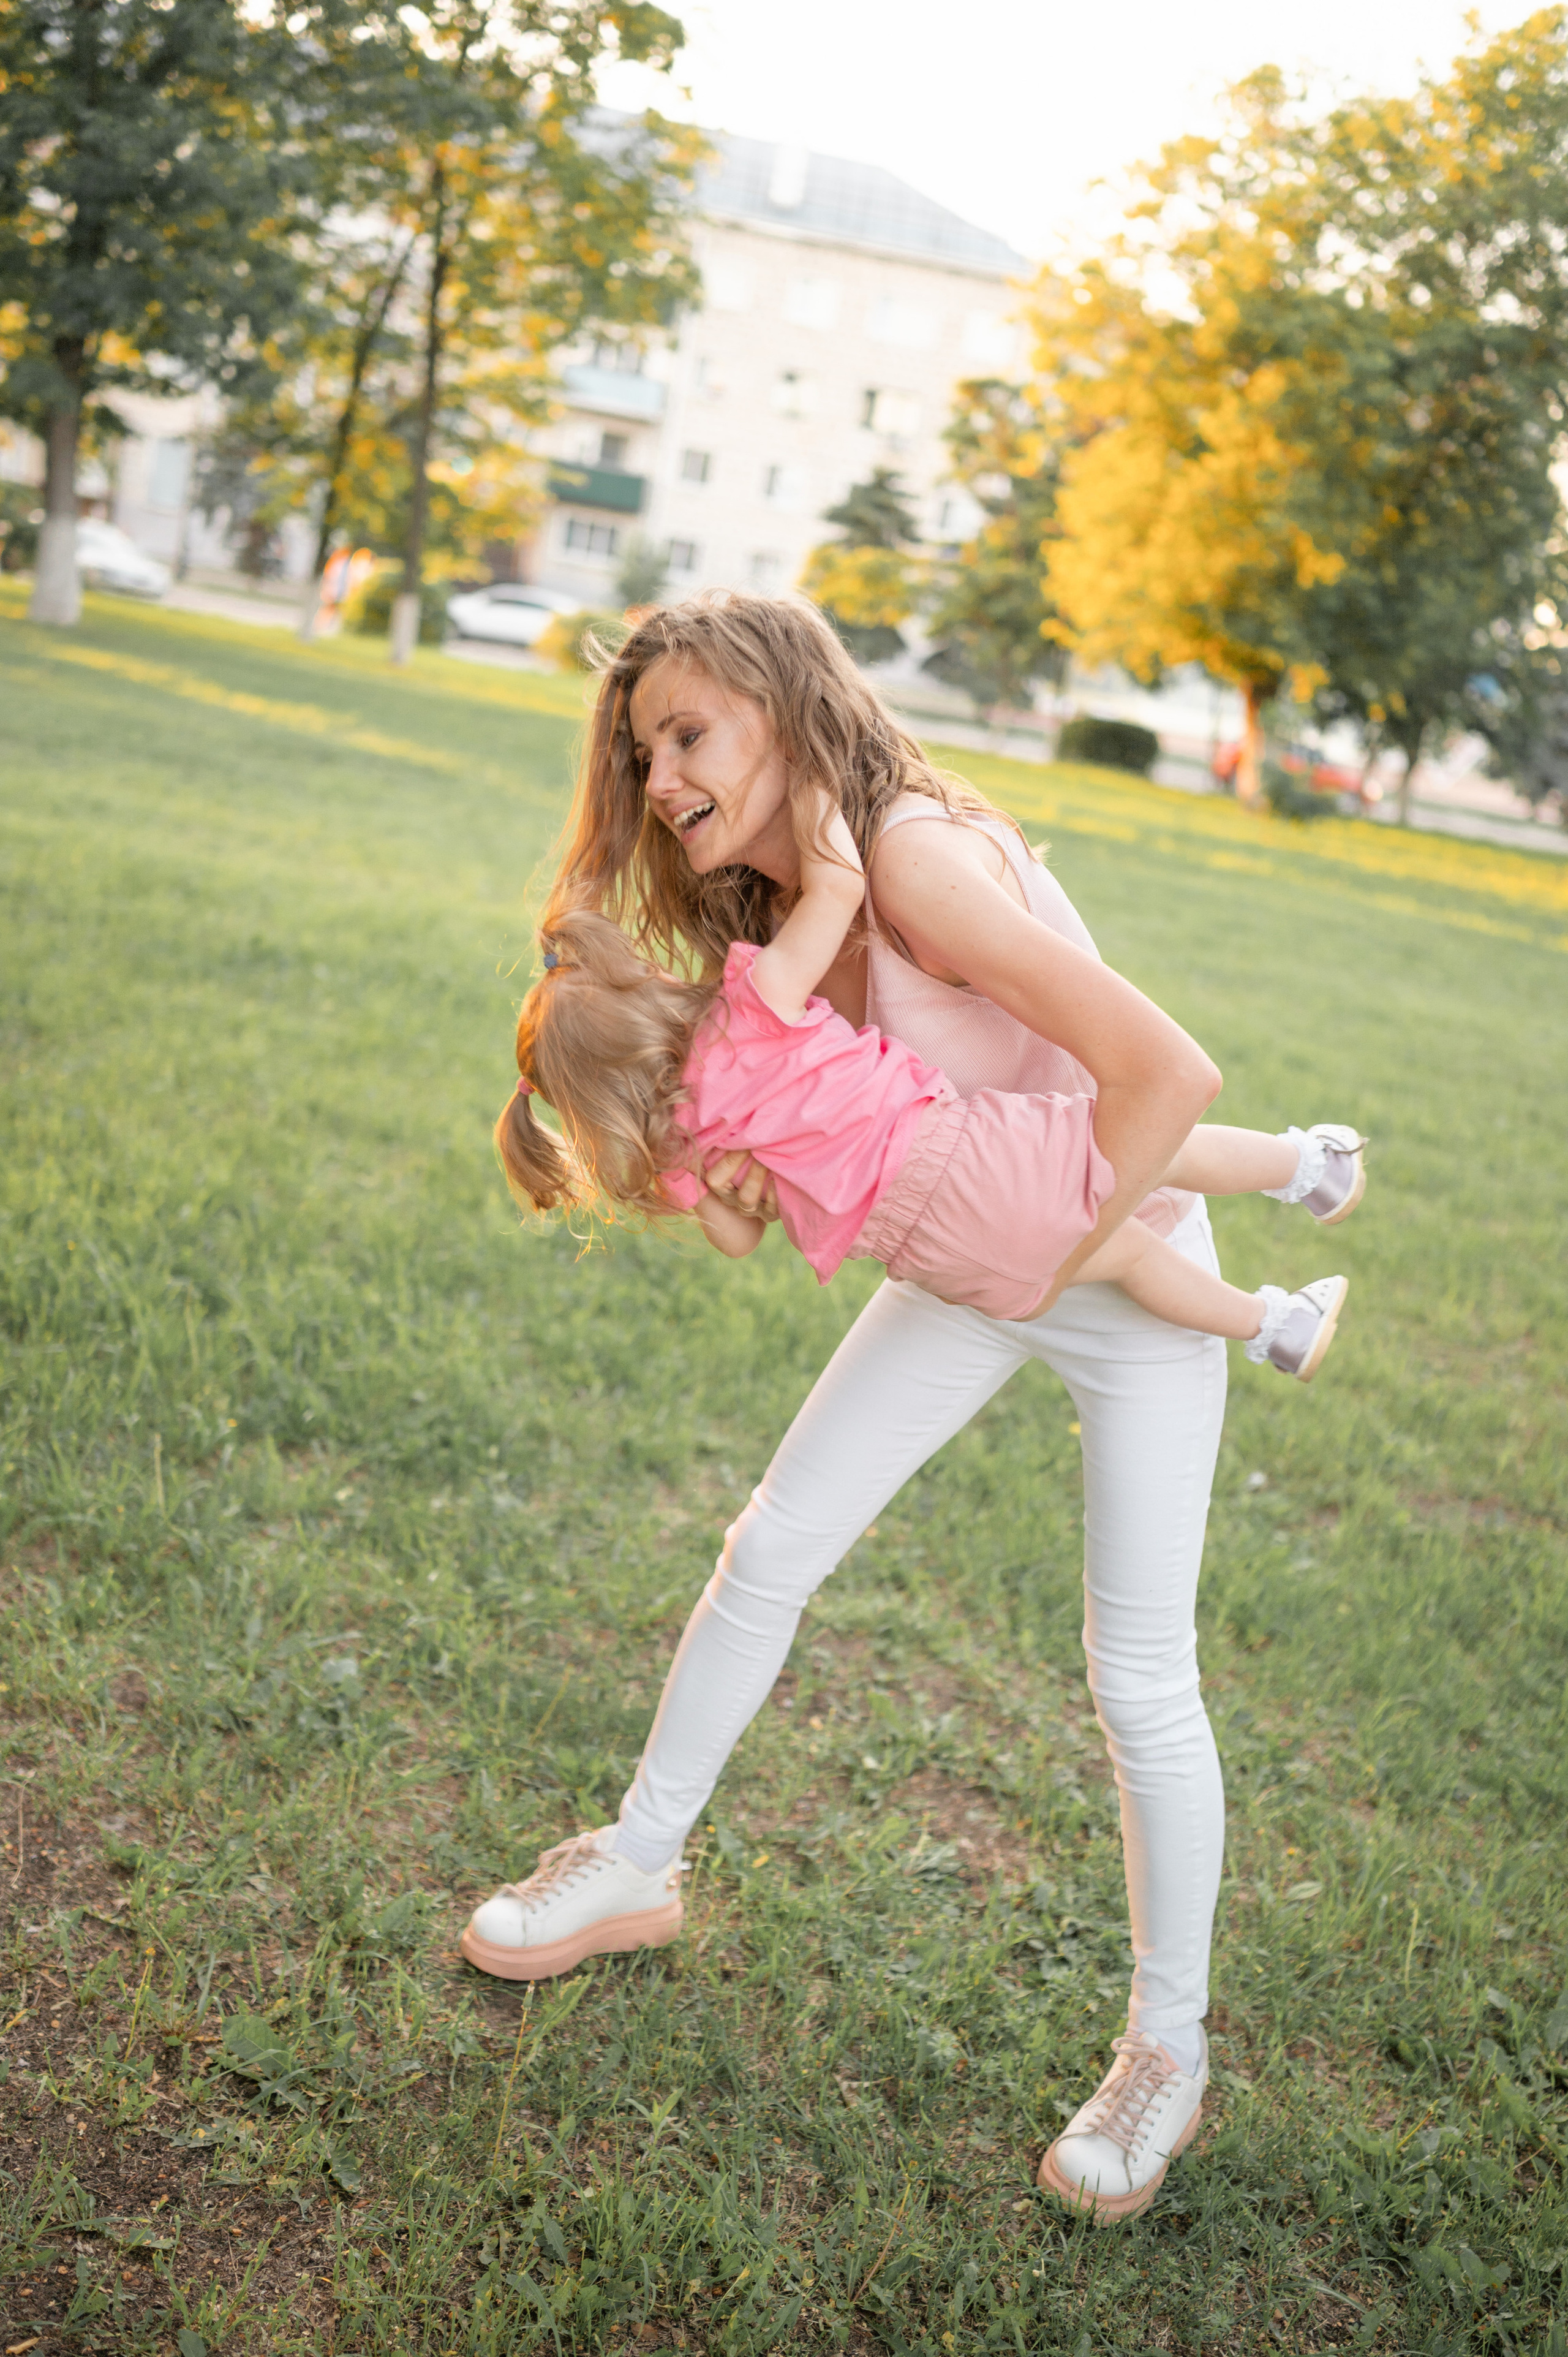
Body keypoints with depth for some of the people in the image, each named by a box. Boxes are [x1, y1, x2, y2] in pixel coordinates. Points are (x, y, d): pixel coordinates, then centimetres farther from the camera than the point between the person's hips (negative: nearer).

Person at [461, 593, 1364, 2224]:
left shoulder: (919, 859, -30)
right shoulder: (773, 917, -3)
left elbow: (1173, 1073, -34)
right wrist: (754, 1176, -18)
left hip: (1130, 1271, -7)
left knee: (1139, 1683, 0)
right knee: (769, 1551, 6)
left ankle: (1168, 2048, 21)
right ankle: (636, 1870, 27)